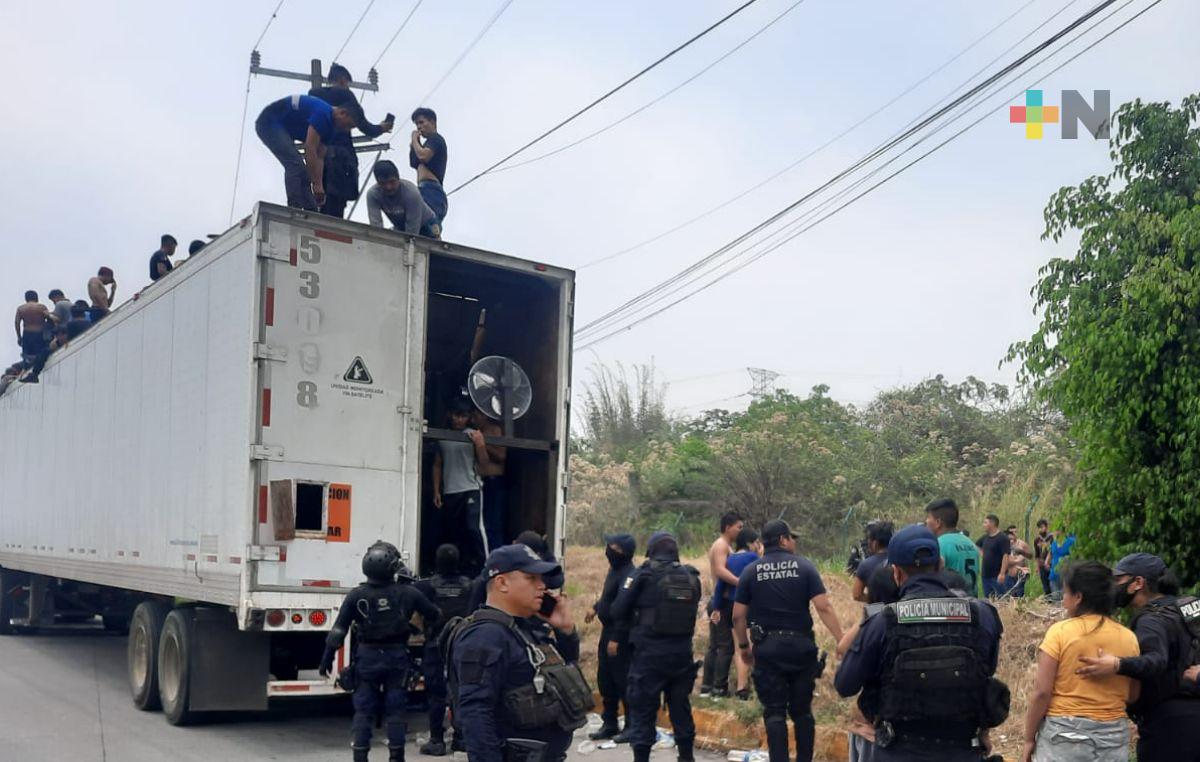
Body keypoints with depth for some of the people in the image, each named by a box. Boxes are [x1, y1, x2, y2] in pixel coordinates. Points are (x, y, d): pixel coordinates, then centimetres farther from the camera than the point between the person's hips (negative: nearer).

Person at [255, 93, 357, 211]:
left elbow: (319, 158, 4)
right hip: (269, 122, -10)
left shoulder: (330, 127, 3)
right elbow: (310, 150, -29)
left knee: (300, 170, 6)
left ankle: (310, 212, 6)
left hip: (281, 128, 10)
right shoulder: (322, 114, -26)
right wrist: (317, 184, -27)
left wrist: (319, 186, -3)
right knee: (294, 164, -21)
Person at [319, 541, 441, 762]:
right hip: (397, 657, 0)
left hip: (367, 657, 0)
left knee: (363, 710, 9)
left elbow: (338, 630, -7)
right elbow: (433, 615, 4)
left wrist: (326, 660, 1)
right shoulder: (408, 593, -7)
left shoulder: (356, 596, -8)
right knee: (395, 710, 9)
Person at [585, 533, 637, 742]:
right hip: (608, 629, 10)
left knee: (623, 680, -3)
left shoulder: (629, 575, -22)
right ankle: (609, 724, 25)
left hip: (621, 635, -10)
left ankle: (631, 726, 7)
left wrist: (616, 639, -25)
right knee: (604, 679, 14)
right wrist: (596, 608, 27)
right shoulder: (615, 568, 9)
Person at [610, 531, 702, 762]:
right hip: (682, 653, 4)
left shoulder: (644, 574, -8)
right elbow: (692, 612, 11)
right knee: (681, 708, 18)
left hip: (649, 654, -4)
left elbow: (618, 612, -7)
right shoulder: (691, 577, 5)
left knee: (643, 710, 3)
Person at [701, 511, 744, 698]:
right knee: (726, 646, -6)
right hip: (723, 601, -10)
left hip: (718, 601, 10)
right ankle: (720, 689, -4)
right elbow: (720, 570, -28)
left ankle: (706, 686, 16)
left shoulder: (724, 545, 19)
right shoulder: (721, 545, -12)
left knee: (714, 646, 12)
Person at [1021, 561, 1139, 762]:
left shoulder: (1060, 632, -10)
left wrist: (1029, 739, -4)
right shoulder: (1128, 637, 0)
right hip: (1112, 737, 4)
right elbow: (1132, 696, 5)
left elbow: (1042, 692, -11)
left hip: (1064, 735, -3)